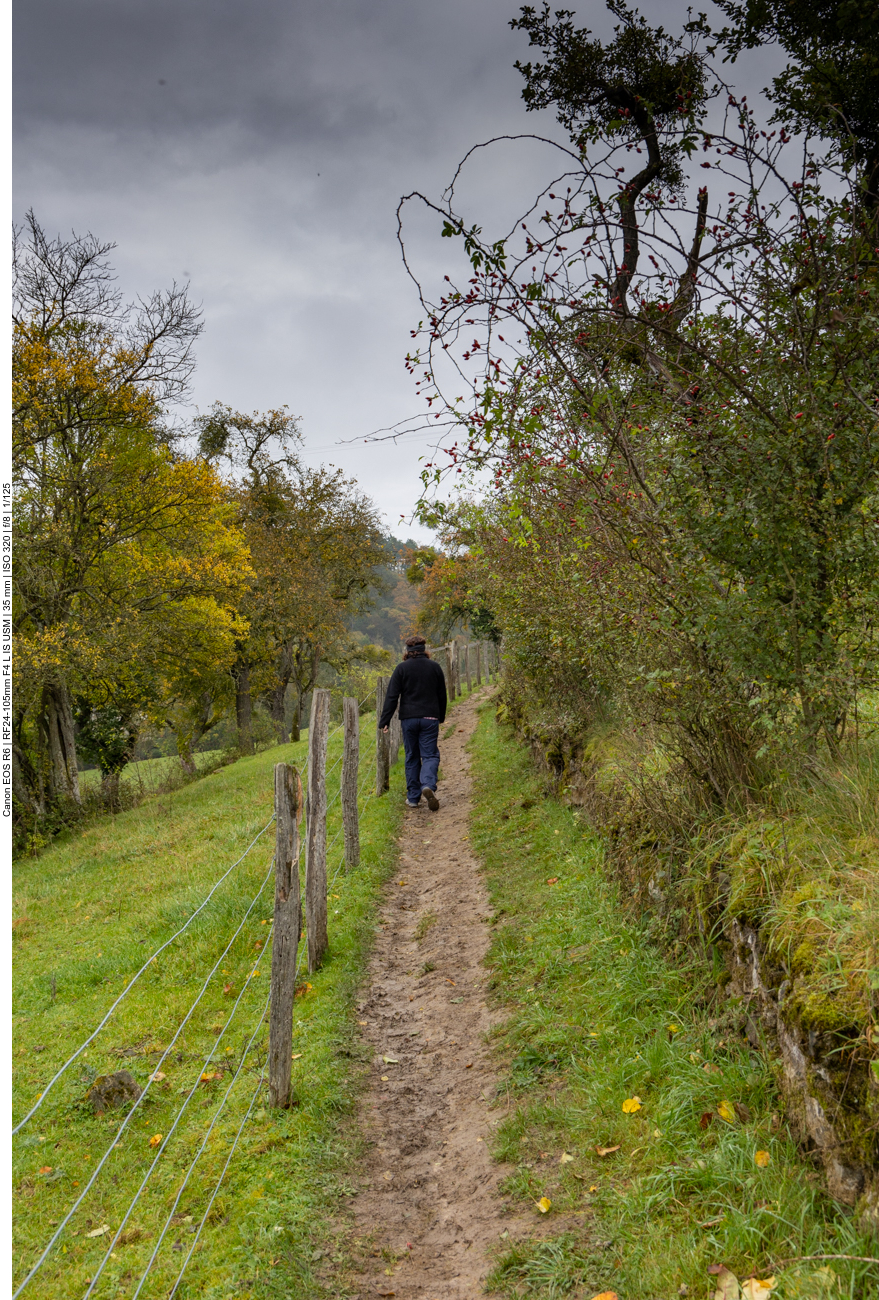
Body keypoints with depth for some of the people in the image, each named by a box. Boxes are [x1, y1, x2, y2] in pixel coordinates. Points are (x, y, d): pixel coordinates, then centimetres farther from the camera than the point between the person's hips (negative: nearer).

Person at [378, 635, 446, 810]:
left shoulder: (402, 668, -3)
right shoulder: (435, 667, 3)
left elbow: (392, 696, -6)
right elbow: (442, 695, 11)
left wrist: (385, 721, -4)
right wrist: (441, 716, 24)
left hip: (408, 719, 0)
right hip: (430, 718, 0)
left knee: (412, 757, 10)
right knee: (430, 755, 2)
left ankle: (413, 797, 12)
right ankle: (428, 785, -25)